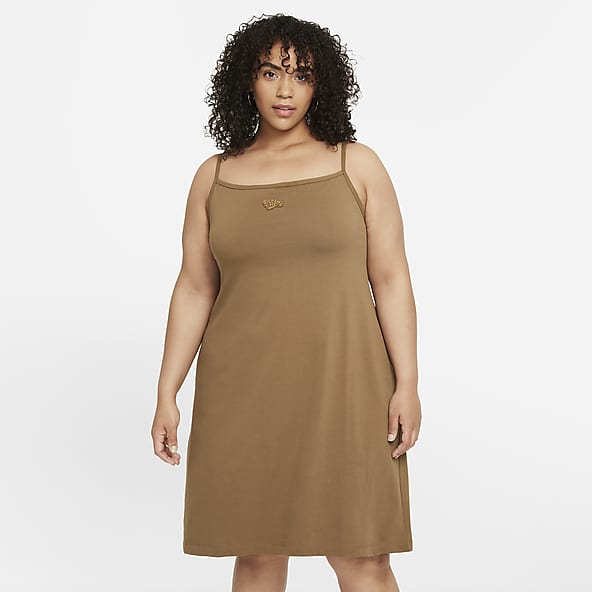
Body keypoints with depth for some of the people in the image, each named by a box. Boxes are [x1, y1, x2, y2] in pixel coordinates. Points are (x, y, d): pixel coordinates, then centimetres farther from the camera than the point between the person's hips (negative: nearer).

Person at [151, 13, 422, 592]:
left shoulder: (357, 164, 1)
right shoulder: (215, 176, 7)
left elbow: (391, 278, -1)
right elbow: (194, 290, 7)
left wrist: (407, 383, -8)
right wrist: (166, 395, 3)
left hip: (340, 385, -2)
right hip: (245, 390, 2)